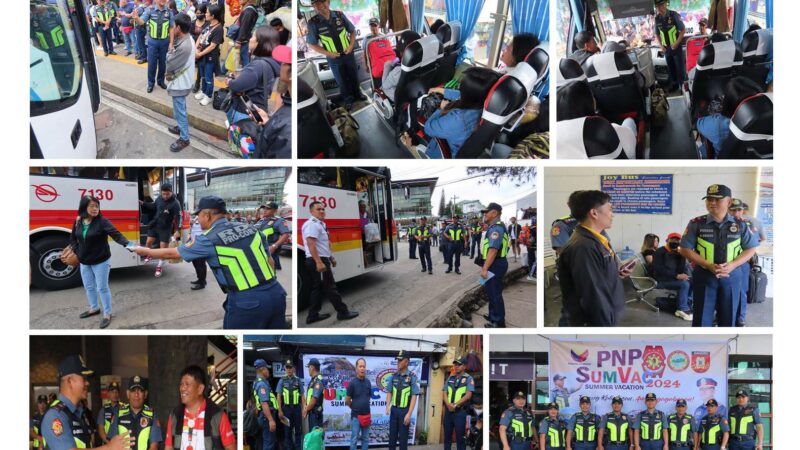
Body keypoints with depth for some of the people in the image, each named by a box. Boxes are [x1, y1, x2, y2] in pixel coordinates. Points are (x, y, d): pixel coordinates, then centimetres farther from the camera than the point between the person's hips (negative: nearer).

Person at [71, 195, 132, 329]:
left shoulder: (102, 222, -18)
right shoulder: (79, 222, -2)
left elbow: (116, 234, -30)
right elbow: (72, 238, 13)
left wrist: (127, 244, -46)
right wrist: (77, 251, -1)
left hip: (100, 262, -6)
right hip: (85, 262, 6)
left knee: (102, 288, 1)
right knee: (89, 287, 20)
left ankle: (107, 313, 15)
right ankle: (94, 308, 41)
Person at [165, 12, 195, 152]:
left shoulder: (184, 46, -33)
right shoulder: (187, 38, -2)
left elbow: (170, 64, -22)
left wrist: (169, 53, -6)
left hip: (179, 84, -10)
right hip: (182, 81, 10)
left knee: (180, 111, 4)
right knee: (180, 109, 27)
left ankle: (184, 139, 15)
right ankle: (181, 127, 46)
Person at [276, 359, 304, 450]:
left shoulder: (298, 381, 2)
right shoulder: (282, 381, 1)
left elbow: (302, 396, 3)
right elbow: (279, 396, 1)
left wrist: (303, 409, -4)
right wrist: (280, 410, -4)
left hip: (297, 408, 0)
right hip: (286, 408, 0)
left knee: (298, 430, 5)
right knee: (287, 430, 6)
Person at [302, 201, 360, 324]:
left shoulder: (320, 224, 17)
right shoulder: (312, 224, -17)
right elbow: (311, 244, -26)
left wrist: (331, 257, 29)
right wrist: (319, 262, -30)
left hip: (322, 259, 11)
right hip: (318, 261, -11)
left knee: (318, 288, 12)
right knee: (330, 287, -4)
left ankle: (313, 315, 14)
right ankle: (343, 312, 1)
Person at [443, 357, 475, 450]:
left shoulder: (468, 378, -3)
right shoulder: (450, 378, 13)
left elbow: (468, 395, -12)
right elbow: (445, 393, 9)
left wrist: (455, 405, -14)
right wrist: (448, 404, -10)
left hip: (460, 411, -5)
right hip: (448, 410, 5)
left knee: (460, 437, -3)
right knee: (447, 436, 10)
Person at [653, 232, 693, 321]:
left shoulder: (677, 253, 14)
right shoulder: (660, 252, -6)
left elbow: (682, 269, 4)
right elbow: (659, 269, -20)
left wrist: (682, 255, -12)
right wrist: (677, 276, -24)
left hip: (672, 278, 8)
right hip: (661, 280, -7)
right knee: (684, 284, -26)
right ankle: (683, 310, -20)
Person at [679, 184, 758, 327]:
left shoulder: (740, 225, -1)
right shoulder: (696, 224, -5)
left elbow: (750, 249, 5)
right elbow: (685, 249, -4)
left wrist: (732, 265, -13)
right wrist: (709, 266, -16)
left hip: (732, 277, 2)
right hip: (705, 276, -1)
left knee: (728, 317, 10)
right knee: (702, 318, 1)